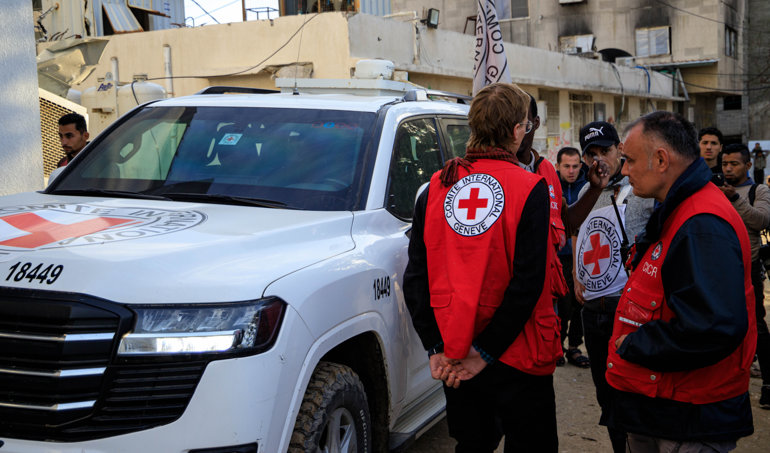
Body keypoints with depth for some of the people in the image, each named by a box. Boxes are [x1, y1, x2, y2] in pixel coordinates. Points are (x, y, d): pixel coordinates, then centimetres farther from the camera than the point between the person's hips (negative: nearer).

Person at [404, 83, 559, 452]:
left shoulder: (436, 188, 1)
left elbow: (416, 278, -1)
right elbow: (527, 283, -17)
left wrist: (436, 347, 1)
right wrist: (485, 352, -13)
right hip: (517, 356, -4)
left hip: (453, 355, 4)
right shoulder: (529, 188, -11)